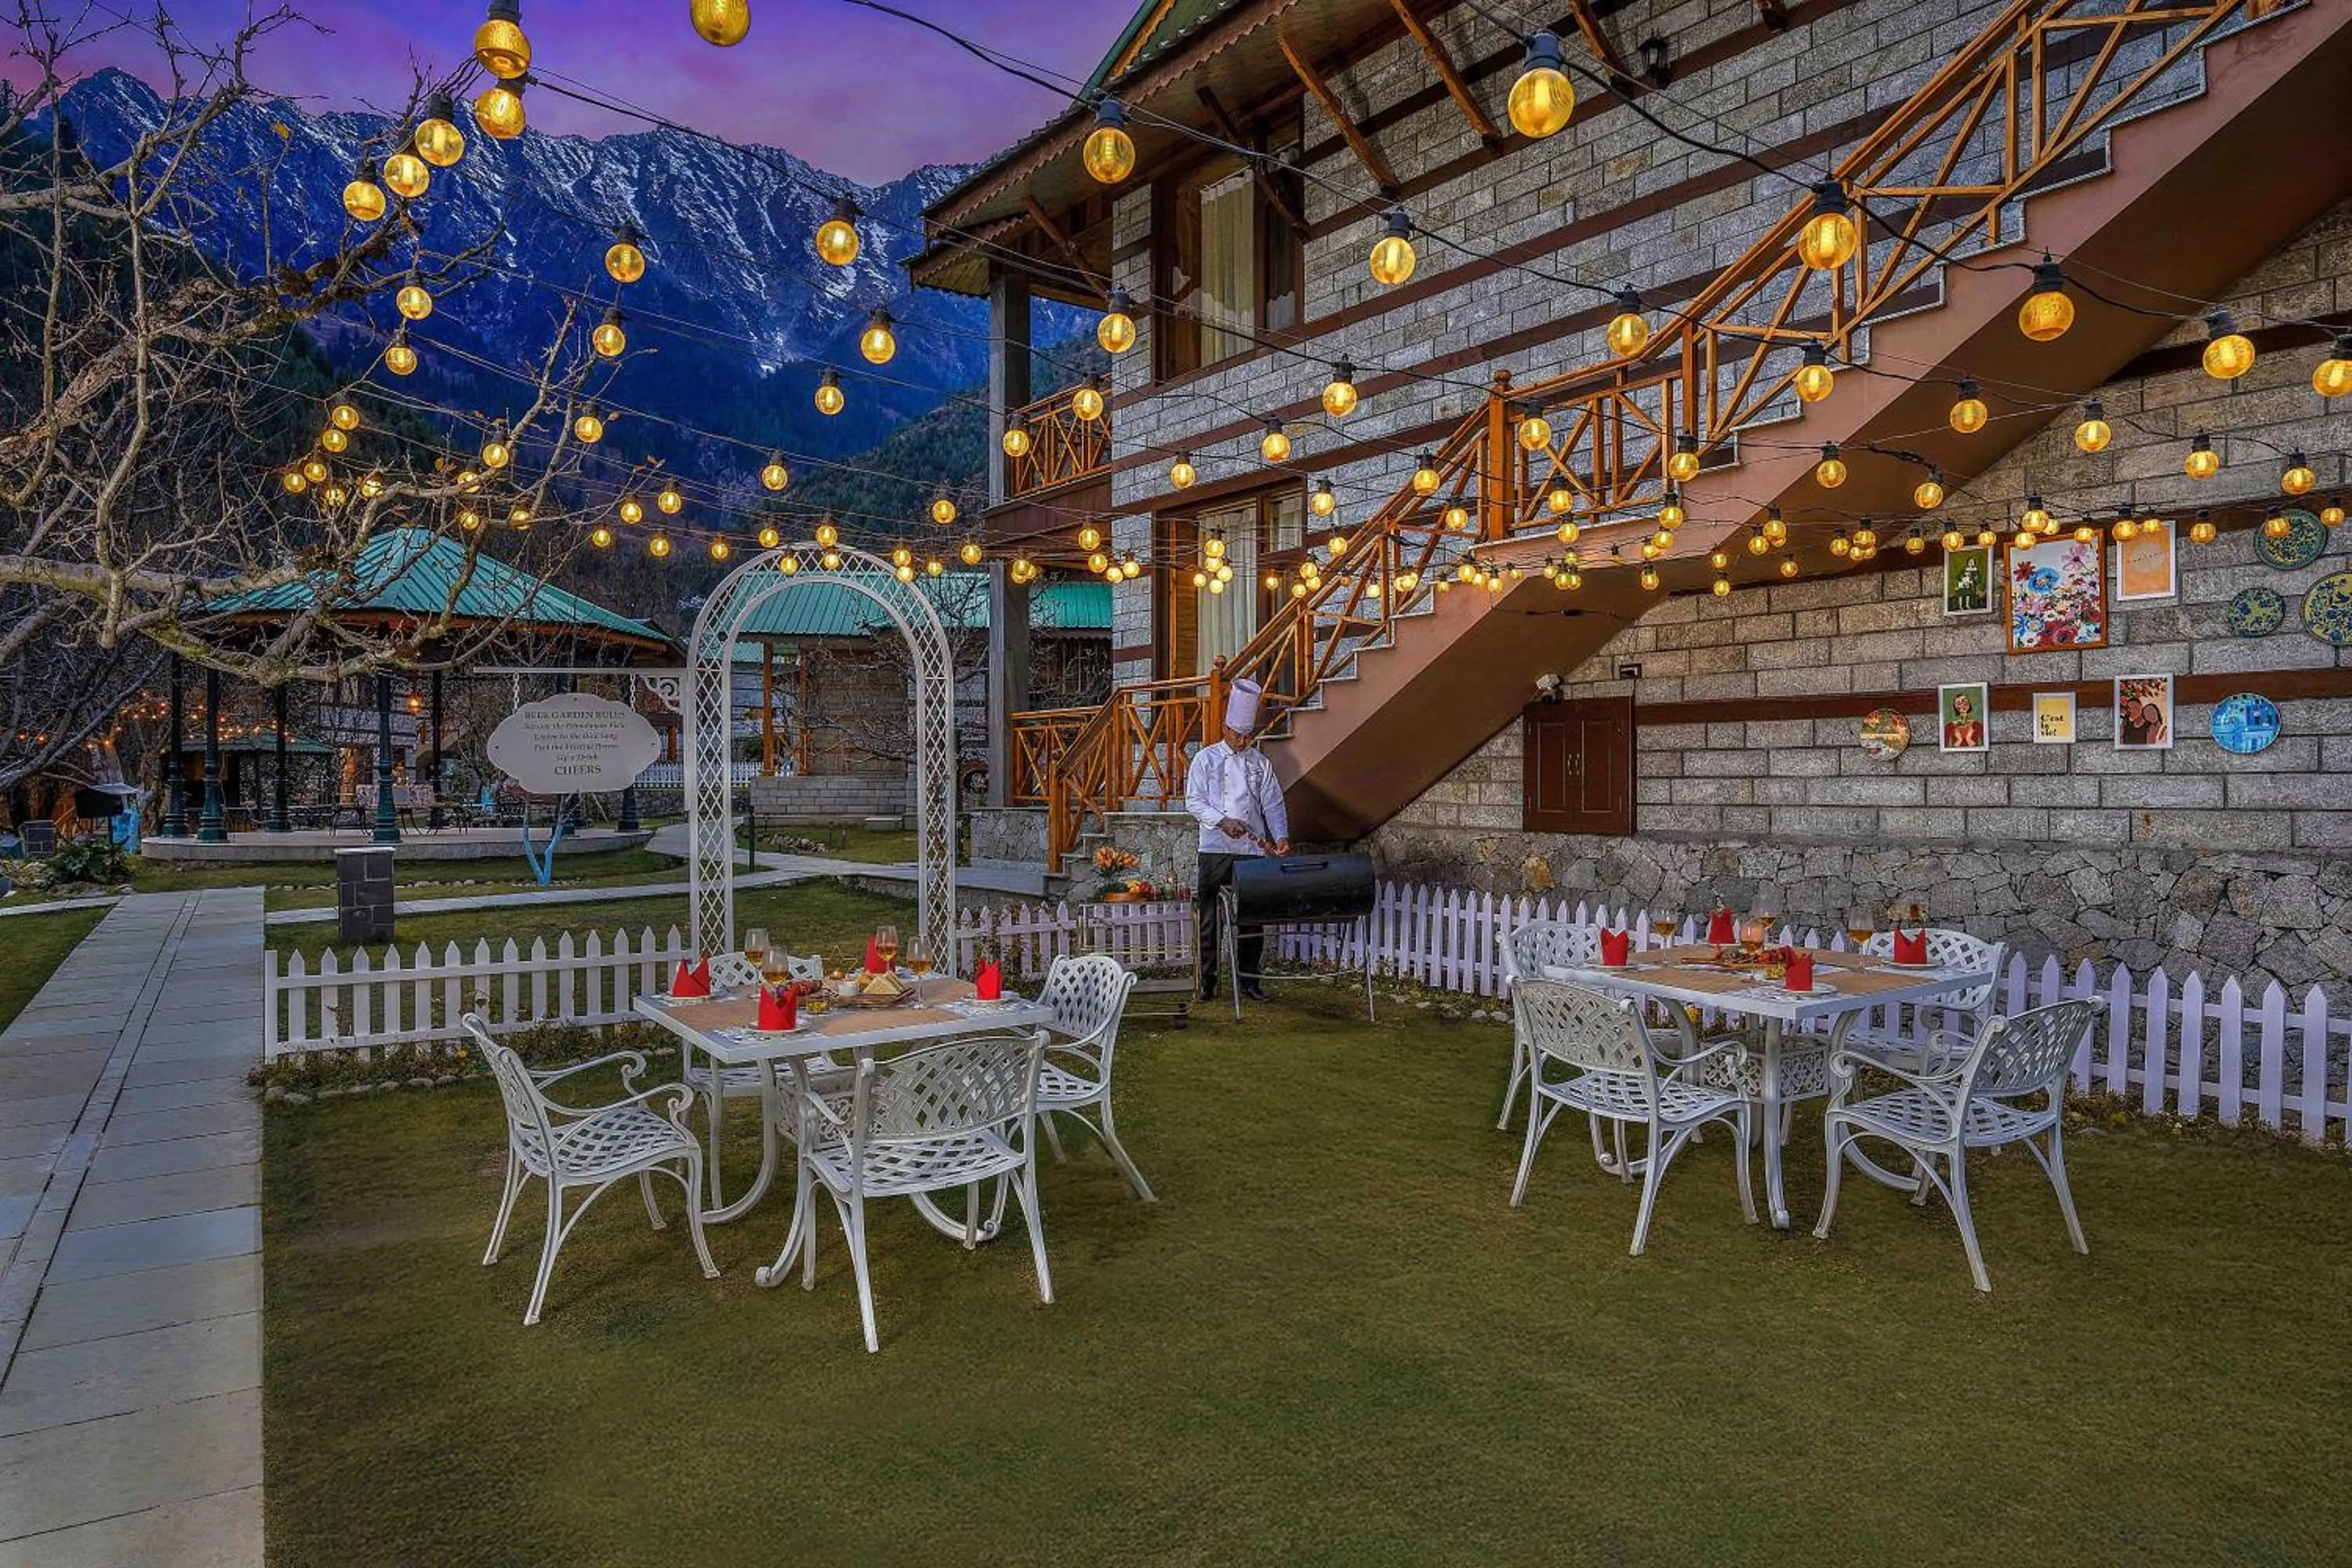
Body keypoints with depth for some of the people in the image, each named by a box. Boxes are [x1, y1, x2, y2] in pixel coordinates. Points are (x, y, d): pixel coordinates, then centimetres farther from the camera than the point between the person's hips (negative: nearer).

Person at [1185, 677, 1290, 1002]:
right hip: (1215, 852, -2)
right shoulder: (1206, 759, 3)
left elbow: (1273, 805, 9)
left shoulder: (1261, 764, 11)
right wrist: (1222, 821, -17)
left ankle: (1249, 981, 14)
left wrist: (1281, 836, -7)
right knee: (1211, 920, 1)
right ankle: (1208, 982, 9)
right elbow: (1193, 801, -2)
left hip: (1252, 852, 3)